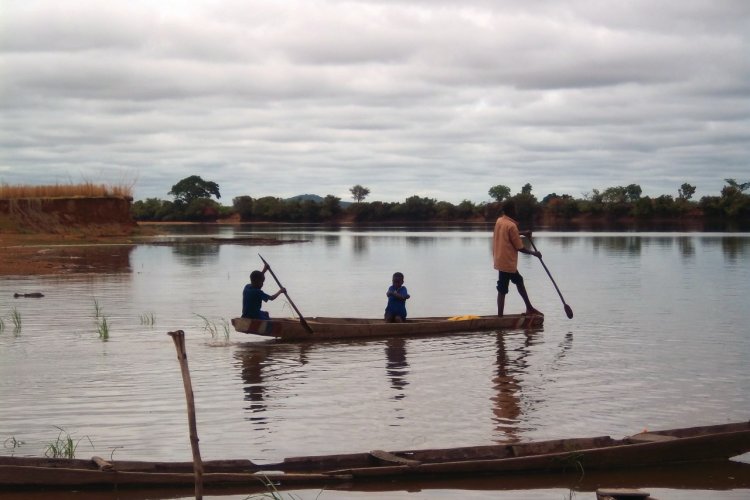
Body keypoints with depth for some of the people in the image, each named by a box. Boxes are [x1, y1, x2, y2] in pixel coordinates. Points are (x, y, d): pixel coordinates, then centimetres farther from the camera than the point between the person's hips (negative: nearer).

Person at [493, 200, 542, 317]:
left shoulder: (499, 221, 6)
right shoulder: (511, 225, -18)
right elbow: (520, 248, -13)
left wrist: (522, 233, 21)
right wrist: (534, 253, 2)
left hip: (500, 259, 9)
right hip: (508, 262, -9)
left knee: (519, 281, 21)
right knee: (502, 291, -6)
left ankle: (529, 308, 31)